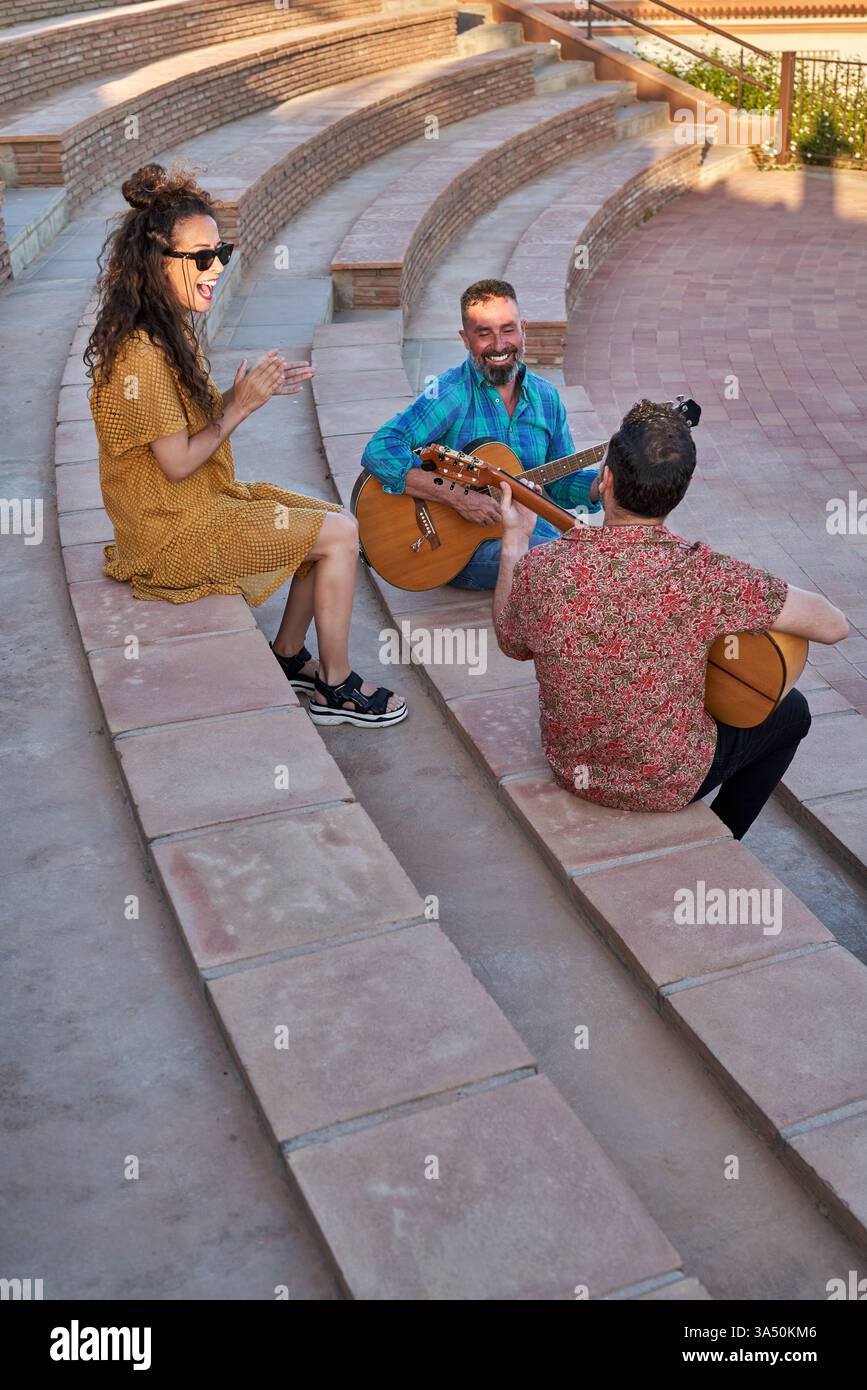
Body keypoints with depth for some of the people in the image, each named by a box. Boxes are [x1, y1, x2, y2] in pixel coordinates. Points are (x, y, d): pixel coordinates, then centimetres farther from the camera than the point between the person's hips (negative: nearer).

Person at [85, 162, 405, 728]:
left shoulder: (170, 330, 6)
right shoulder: (141, 354, -25)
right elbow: (178, 464, -22)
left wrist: (251, 388, -3)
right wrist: (241, 405, -17)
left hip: (205, 501, 10)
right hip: (174, 535, -10)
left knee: (338, 520, 9)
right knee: (339, 536, -10)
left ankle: (289, 657, 19)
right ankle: (335, 689, 3)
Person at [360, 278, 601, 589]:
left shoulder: (545, 397, 8)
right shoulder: (452, 394, -13)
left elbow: (561, 484, 15)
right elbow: (379, 452, -24)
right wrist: (459, 497, -28)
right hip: (461, 548, -6)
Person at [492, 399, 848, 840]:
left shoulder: (539, 569, -23)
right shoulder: (704, 578, -32)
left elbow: (511, 643, -1)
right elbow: (833, 625, -21)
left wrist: (514, 538, 5)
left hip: (570, 766, 4)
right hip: (670, 784, -3)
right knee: (790, 710, 25)